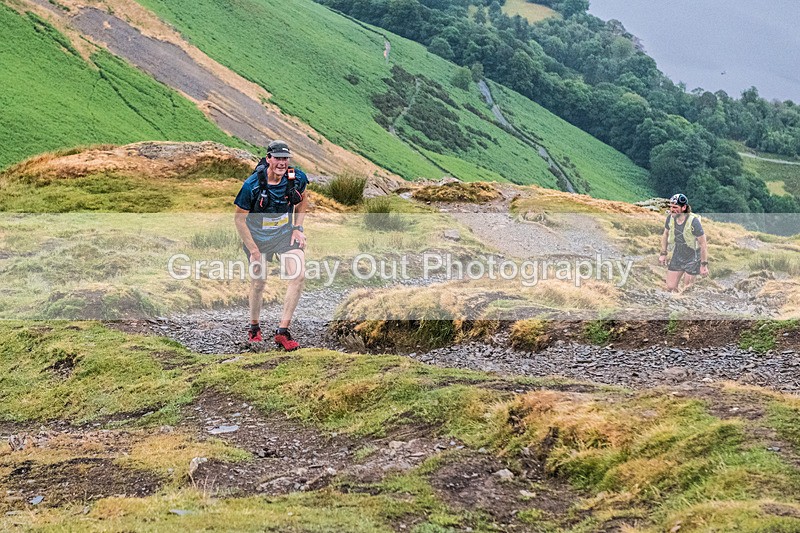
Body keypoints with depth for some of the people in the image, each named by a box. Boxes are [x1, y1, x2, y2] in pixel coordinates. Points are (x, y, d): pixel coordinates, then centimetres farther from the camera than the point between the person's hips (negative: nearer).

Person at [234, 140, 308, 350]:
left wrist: (297, 228, 0)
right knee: (258, 282, 6)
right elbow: (239, 217, -13)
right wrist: (253, 249, -13)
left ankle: (282, 331, -9)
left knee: (298, 275, -15)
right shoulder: (252, 185, -24)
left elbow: (301, 201, 9)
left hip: (285, 233, 2)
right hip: (258, 236, -2)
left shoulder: (296, 178, -14)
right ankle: (254, 327, 34)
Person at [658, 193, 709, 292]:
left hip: (693, 260, -5)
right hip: (677, 258, 5)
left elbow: (703, 243, -21)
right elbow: (665, 234, 8)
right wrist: (663, 254, 8)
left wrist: (704, 265, -18)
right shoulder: (670, 218, -13)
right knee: (670, 287, 5)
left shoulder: (693, 221, -28)